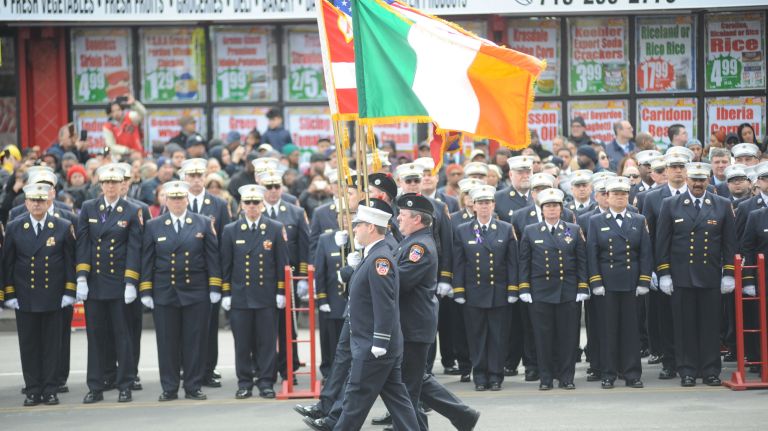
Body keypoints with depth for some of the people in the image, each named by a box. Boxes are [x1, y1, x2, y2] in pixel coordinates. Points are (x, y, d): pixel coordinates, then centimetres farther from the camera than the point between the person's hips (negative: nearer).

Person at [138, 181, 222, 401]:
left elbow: (212, 257, 5)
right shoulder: (153, 226, 7)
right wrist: (146, 291, 0)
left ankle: (193, 387, 8)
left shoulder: (204, 224, 6)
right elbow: (147, 261, 6)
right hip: (164, 294, 0)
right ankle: (169, 388, 8)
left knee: (195, 341, 1)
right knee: (167, 342, 1)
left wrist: (215, 288, -1)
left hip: (196, 292, 0)